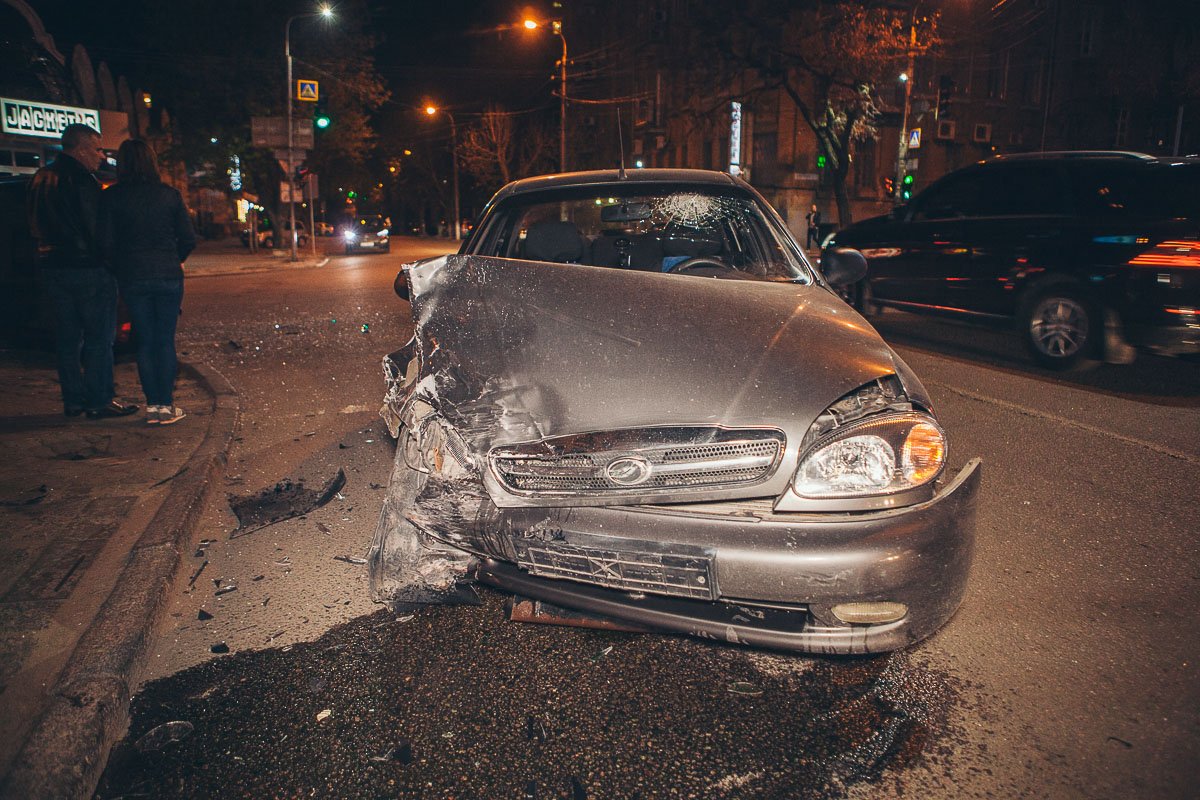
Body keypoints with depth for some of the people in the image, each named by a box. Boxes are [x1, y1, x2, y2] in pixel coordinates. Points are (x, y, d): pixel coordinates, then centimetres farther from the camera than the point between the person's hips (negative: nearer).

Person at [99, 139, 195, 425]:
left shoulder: (111, 197, -2)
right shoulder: (169, 195, 0)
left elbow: (106, 243, -5)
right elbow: (188, 240, 0)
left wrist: (121, 267, 13)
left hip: (133, 278, 0)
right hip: (168, 275, 0)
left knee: (145, 342, 8)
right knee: (165, 340, 5)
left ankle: (152, 405, 10)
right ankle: (166, 405, 4)